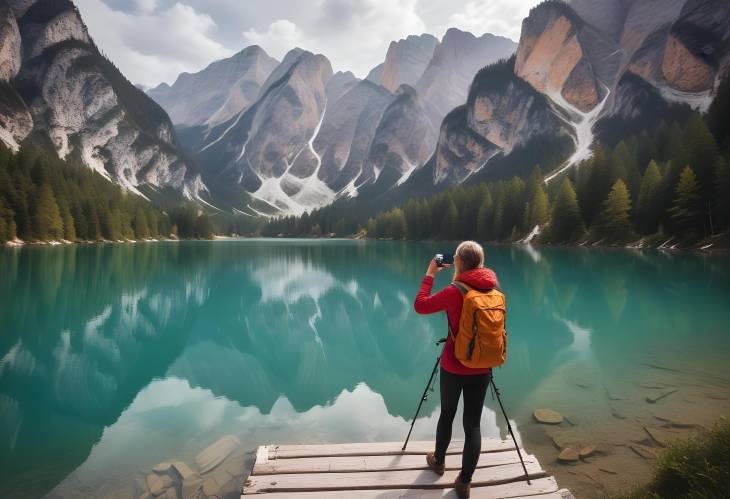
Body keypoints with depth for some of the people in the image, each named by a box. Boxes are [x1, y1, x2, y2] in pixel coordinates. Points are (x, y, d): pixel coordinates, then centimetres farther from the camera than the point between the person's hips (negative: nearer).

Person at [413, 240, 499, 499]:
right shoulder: (494, 288, -3)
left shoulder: (455, 291, -18)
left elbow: (420, 306, -9)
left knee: (447, 415, 18)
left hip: (453, 367, -3)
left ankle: (438, 461, 40)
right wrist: (459, 277, 15)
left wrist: (430, 275, -3)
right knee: (473, 423, 10)